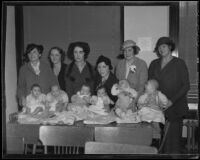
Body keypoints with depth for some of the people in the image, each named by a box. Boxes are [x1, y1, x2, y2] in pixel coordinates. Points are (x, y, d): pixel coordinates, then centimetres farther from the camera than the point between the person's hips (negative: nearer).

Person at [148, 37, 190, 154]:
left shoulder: (179, 63, 3)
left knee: (173, 137, -5)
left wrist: (172, 100, -11)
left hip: (176, 106, -3)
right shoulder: (154, 64, 14)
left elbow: (186, 85, -1)